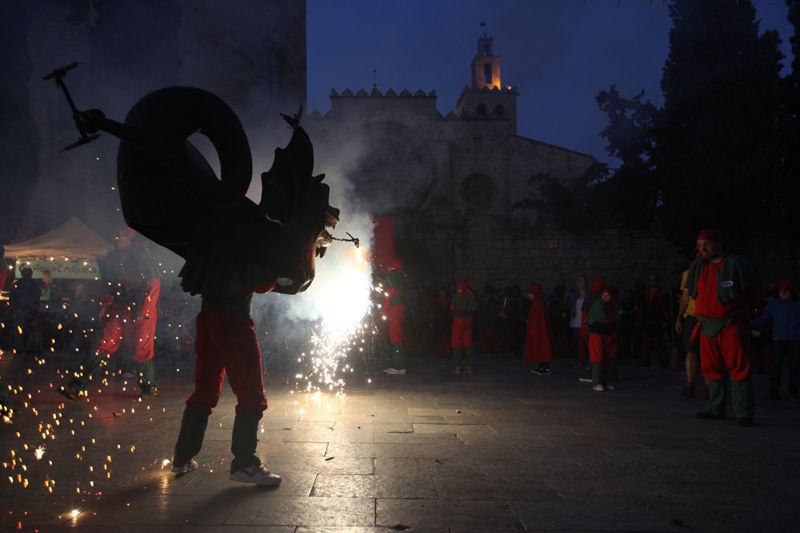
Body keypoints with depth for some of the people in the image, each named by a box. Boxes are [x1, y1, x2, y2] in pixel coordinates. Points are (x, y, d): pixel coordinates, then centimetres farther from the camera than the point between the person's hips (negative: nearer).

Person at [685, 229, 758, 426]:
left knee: (738, 367, -5)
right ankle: (715, 408, 20)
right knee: (711, 367, 10)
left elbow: (752, 293, 1)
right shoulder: (697, 266, 9)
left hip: (732, 324, -6)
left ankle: (744, 413, -1)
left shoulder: (736, 264, -9)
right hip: (707, 325, 6)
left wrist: (739, 311, 7)